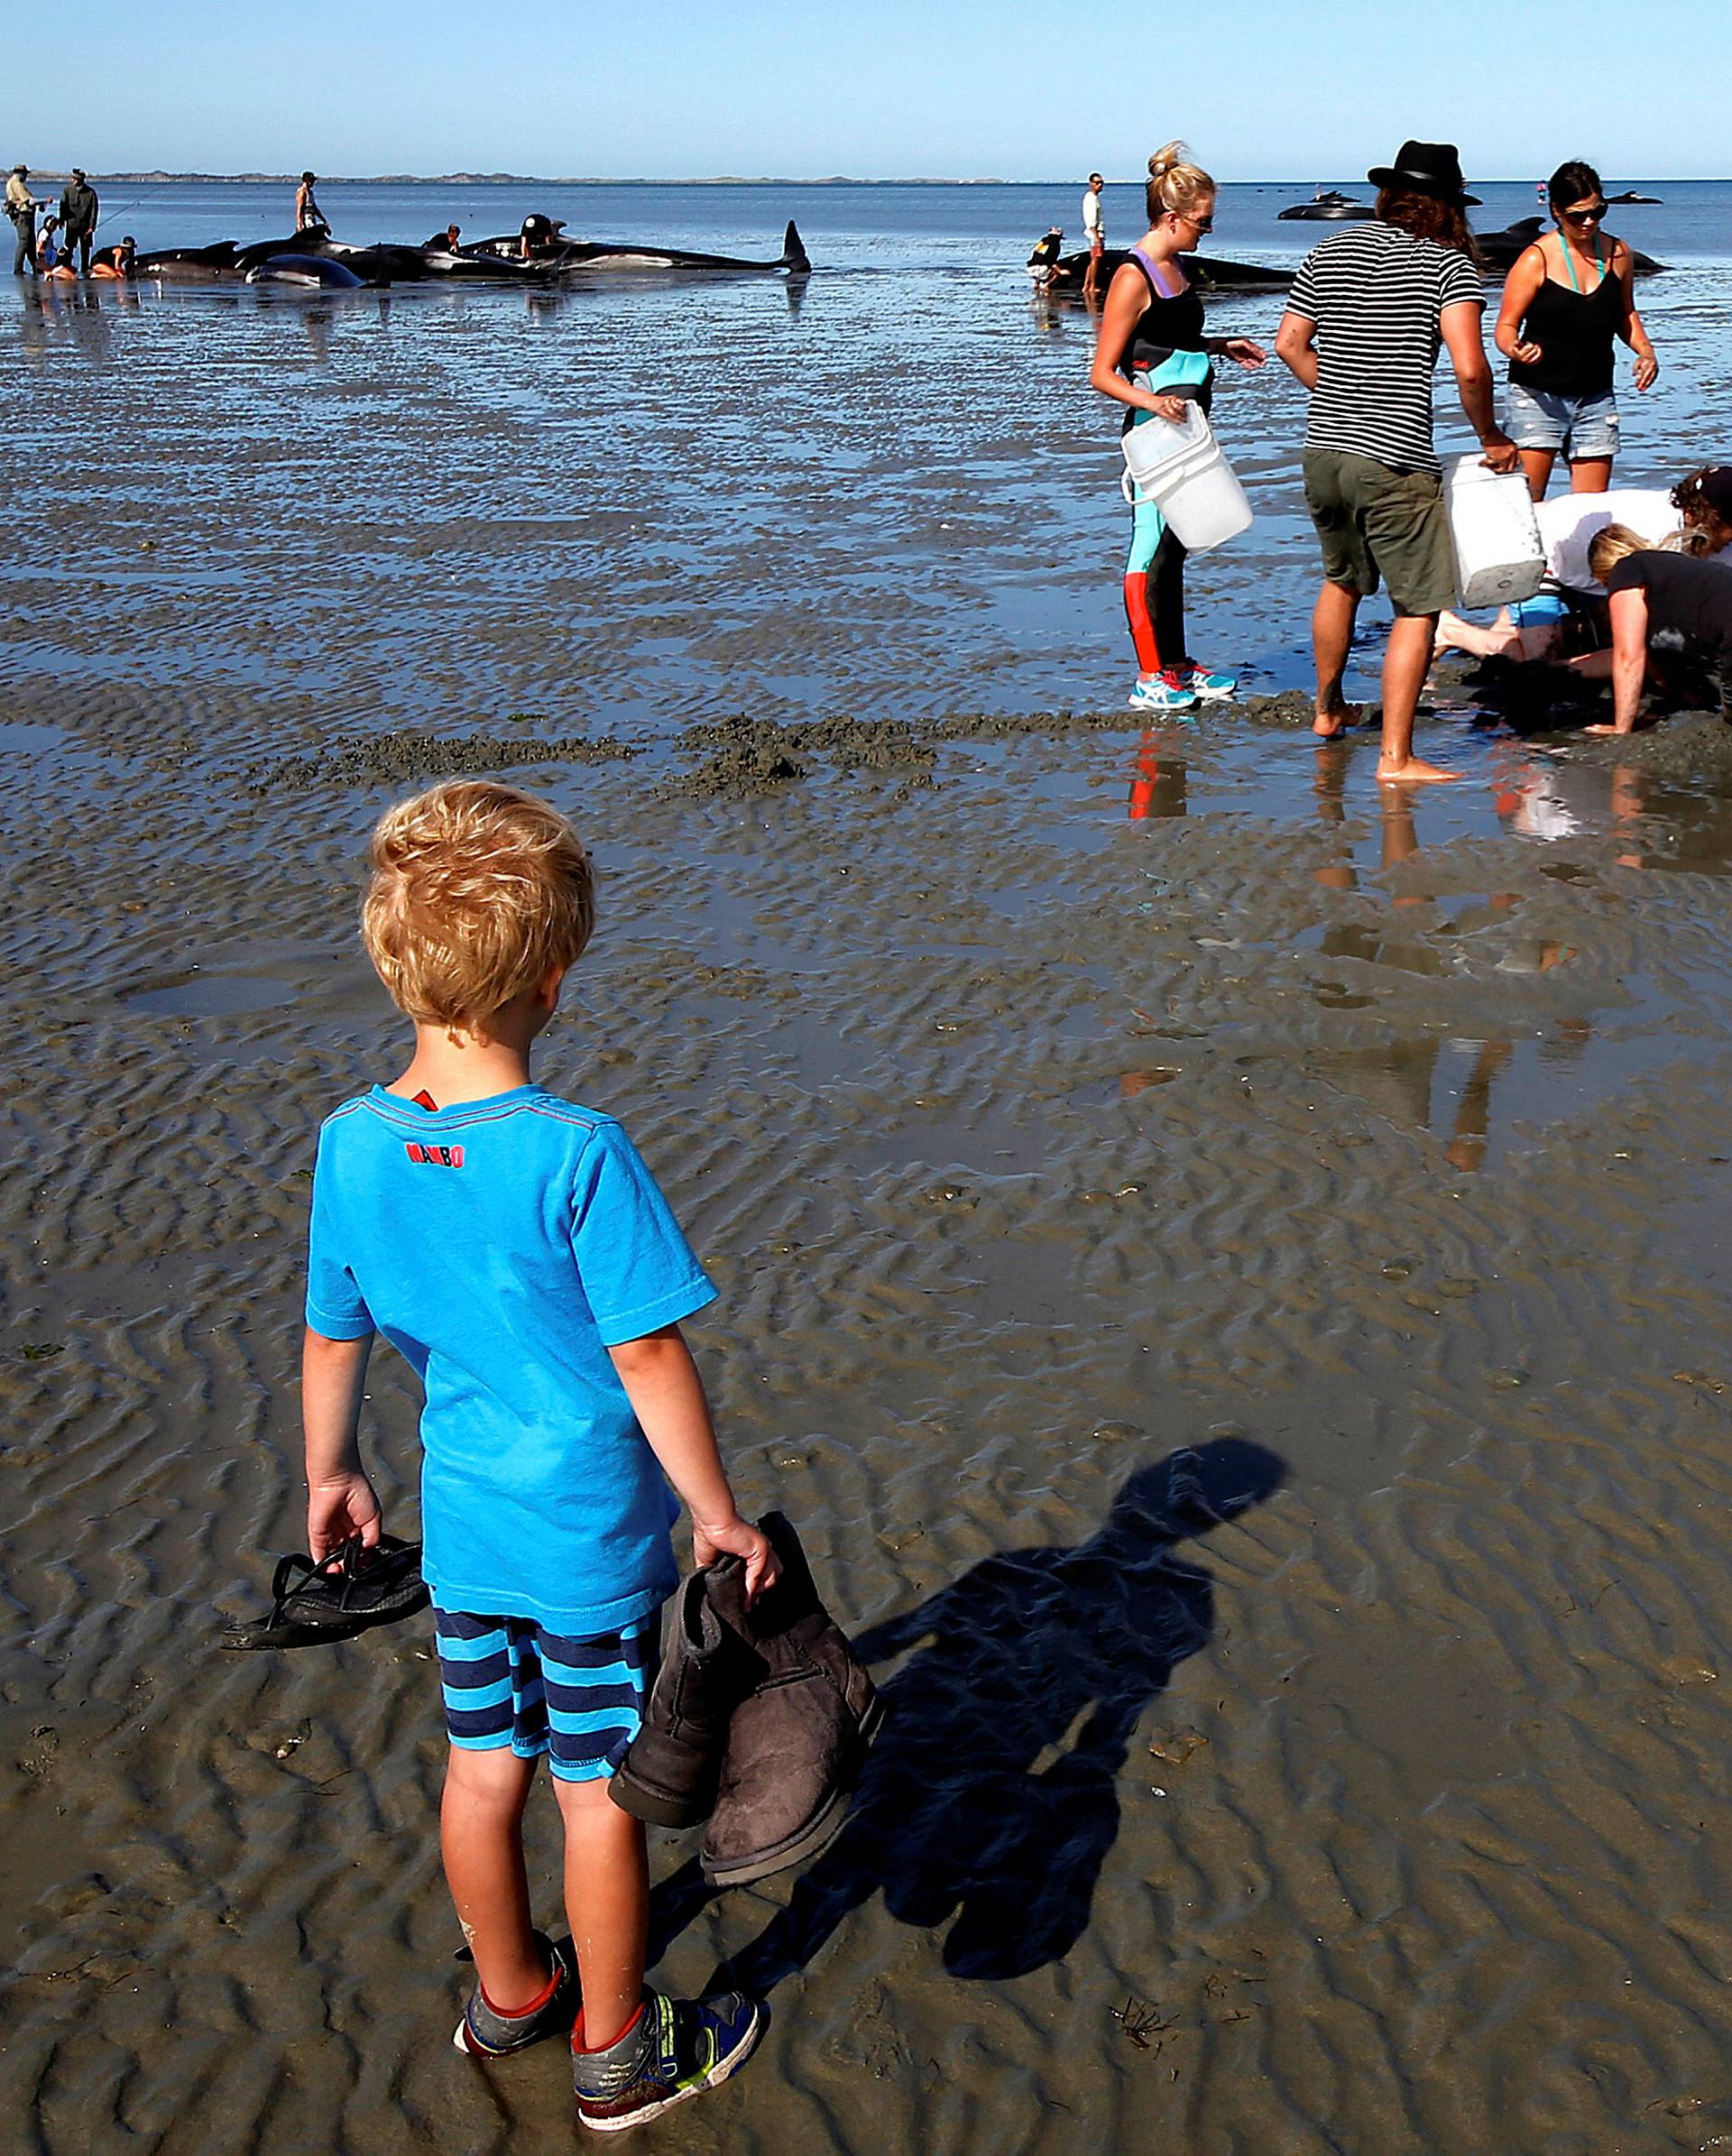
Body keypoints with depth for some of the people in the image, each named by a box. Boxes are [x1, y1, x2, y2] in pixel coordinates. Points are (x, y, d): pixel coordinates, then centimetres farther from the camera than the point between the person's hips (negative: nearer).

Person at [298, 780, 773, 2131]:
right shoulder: (578, 1154, -26)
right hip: (594, 1539, -5)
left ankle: (510, 1993, 42)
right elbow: (649, 1360, -21)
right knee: (602, 1787, 12)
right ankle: (617, 2051, 30)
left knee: (485, 1764, 21)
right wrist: (719, 1515, -10)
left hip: (464, 1528, 5)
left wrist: (332, 1474, 19)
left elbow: (334, 1338, 3)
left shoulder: (353, 1144, -9)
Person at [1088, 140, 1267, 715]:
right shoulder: (1133, 278, -15)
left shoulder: (1173, 267, 12)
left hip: (1185, 430, 9)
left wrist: (1218, 346, 17)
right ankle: (1150, 678, 3)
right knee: (1152, 549, -4)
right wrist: (1149, 399, -32)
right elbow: (1102, 374, -17)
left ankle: (1177, 664, 24)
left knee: (1174, 548, 15)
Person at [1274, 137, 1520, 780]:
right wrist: (1491, 439, -2)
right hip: (1394, 462, -6)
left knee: (1340, 580, 27)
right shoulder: (1447, 262, -7)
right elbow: (1469, 369, -17)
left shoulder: (1329, 251, 9)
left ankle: (1327, 710, 42)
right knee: (1418, 606, 1)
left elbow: (1290, 343, 12)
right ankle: (1396, 757, -2)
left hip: (1323, 453, 6)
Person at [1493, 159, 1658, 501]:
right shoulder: (1536, 259, -7)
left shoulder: (1617, 254, 8)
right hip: (1538, 395, -5)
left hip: (1596, 397, 5)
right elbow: (1505, 327, -6)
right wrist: (1516, 350, -29)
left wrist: (1644, 351, 5)